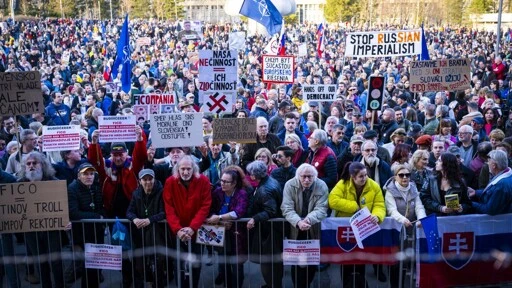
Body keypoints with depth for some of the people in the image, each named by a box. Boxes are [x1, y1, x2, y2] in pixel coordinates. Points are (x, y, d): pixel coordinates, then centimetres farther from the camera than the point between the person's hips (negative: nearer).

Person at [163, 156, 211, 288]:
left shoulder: (203, 181, -10)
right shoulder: (170, 182, -9)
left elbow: (205, 207, -12)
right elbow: (169, 209, -11)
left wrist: (192, 227, -21)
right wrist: (177, 229, -23)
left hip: (196, 229, 0)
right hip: (178, 231, 0)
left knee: (196, 264, 6)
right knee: (179, 264, 2)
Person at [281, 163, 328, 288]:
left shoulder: (322, 186, -11)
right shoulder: (290, 185, -12)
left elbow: (321, 209, -18)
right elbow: (287, 208, -19)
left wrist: (309, 219, -39)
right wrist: (298, 222, -38)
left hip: (314, 230, 1)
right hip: (295, 230, 0)